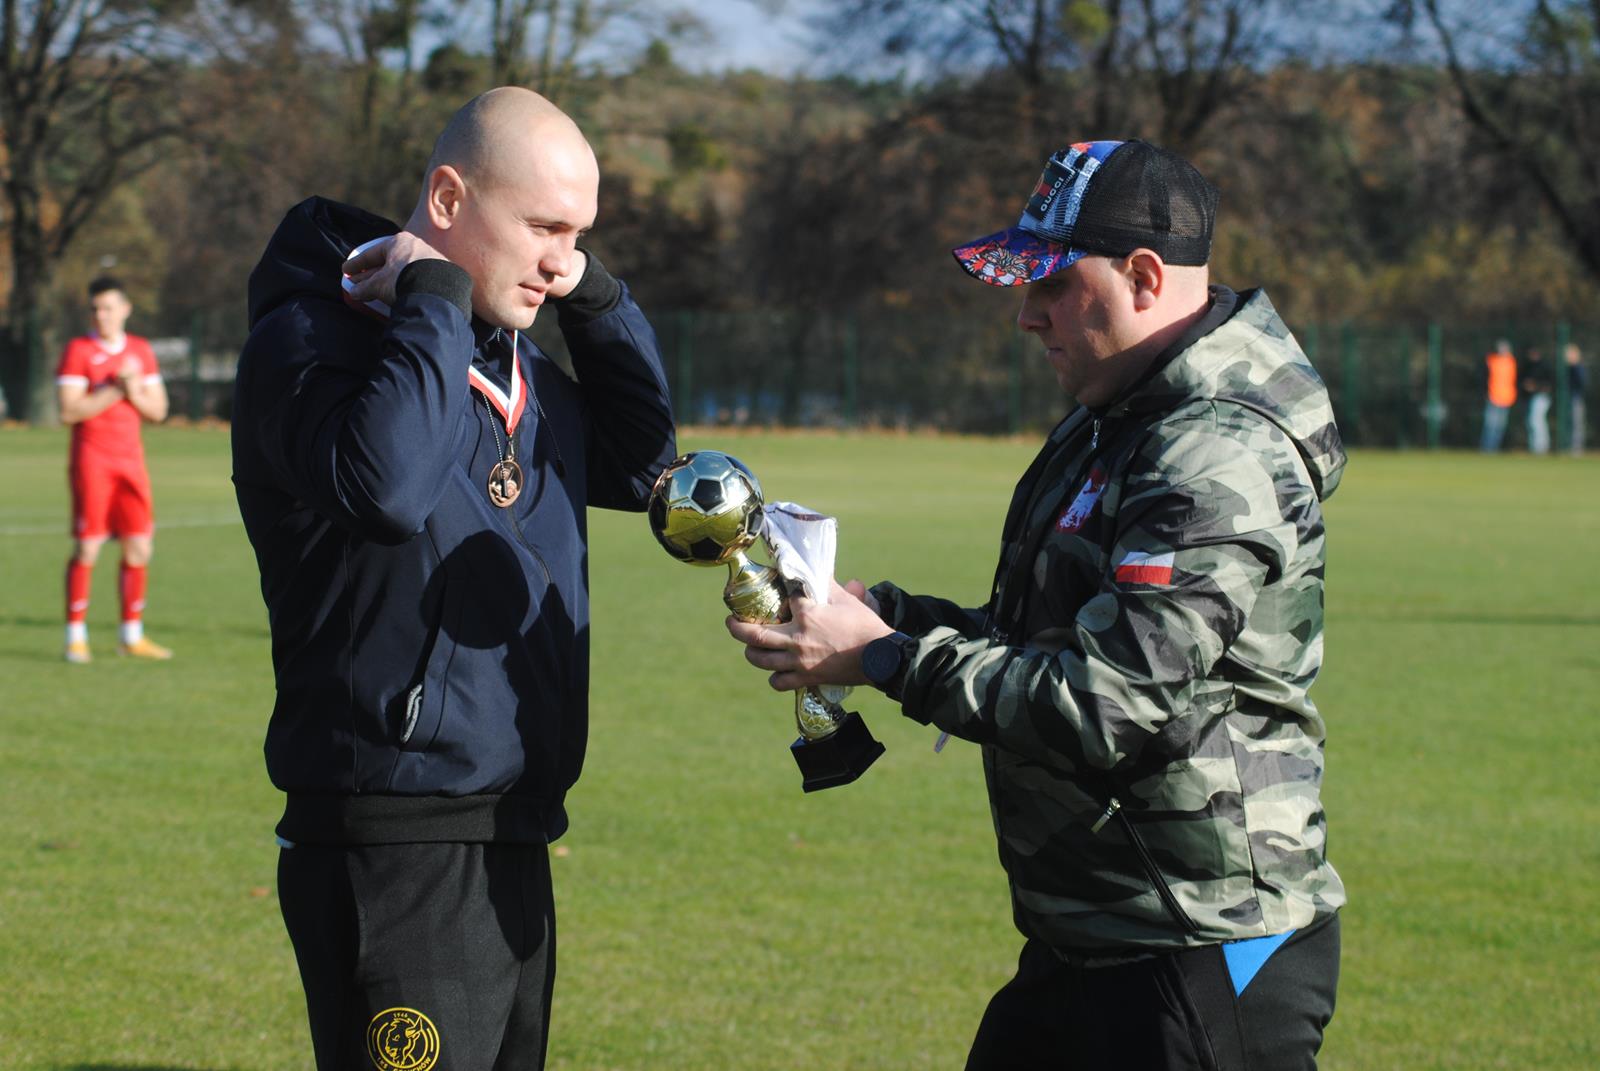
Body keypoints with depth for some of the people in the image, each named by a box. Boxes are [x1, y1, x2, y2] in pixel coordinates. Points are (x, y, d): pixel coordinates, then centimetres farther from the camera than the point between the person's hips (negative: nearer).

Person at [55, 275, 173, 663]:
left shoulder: (141, 351, 12)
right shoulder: (78, 350, -3)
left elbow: (158, 410, 11)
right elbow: (68, 410, -12)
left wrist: (134, 392, -8)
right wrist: (115, 390, -17)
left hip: (131, 458, 5)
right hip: (92, 459, -5)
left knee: (139, 547, 3)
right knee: (87, 547, -7)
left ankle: (131, 634, 13)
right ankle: (76, 636, -1)